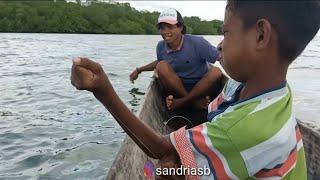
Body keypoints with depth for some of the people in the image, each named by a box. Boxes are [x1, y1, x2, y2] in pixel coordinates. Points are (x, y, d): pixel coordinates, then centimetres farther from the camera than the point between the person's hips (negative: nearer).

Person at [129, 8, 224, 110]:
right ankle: (193, 101, -15)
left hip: (202, 87, -2)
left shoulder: (197, 43, -18)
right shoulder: (161, 47, -5)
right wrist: (139, 70, 18)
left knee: (216, 72, -31)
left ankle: (182, 102, -17)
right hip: (178, 88, 2)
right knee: (161, 66, -21)